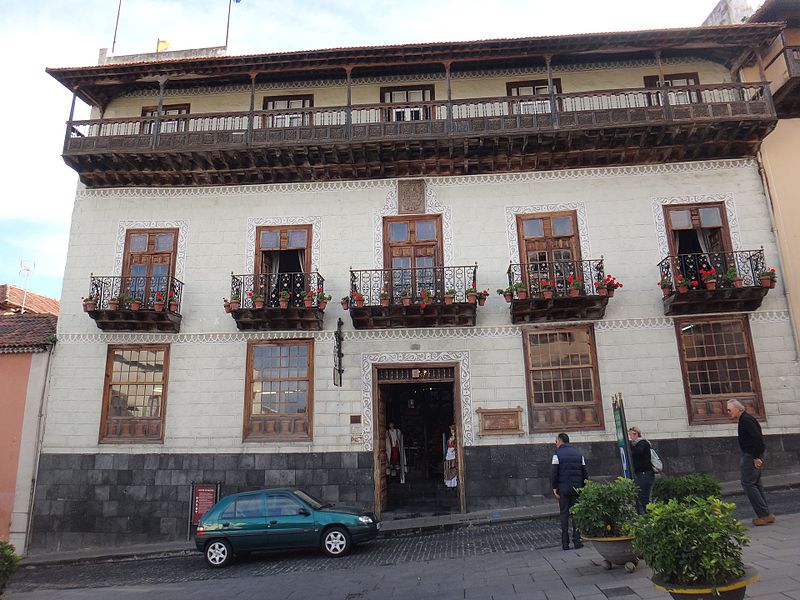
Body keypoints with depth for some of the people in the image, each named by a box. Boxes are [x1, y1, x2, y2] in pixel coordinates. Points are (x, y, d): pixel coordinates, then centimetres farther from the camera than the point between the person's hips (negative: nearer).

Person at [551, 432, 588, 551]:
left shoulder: (557, 454, -4)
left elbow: (553, 473, -10)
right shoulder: (578, 453, 10)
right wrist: (583, 487, 13)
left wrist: (554, 488, -4)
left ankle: (565, 543, 4)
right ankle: (577, 541, 4)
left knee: (564, 514, 3)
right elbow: (584, 472, 9)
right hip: (577, 489, 3)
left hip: (563, 489, -3)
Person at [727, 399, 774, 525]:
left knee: (747, 483, -9)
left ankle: (765, 514, -6)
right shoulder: (744, 419, 17)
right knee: (755, 484, 12)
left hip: (751, 456, -11)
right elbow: (756, 438, 21)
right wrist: (757, 457, 19)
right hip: (751, 455, 11)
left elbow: (758, 438, -23)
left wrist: (756, 457, -23)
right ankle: (765, 515, 16)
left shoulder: (746, 420, -15)